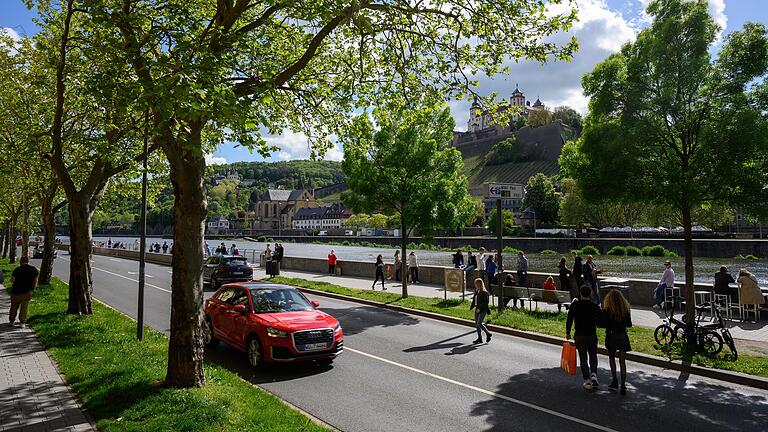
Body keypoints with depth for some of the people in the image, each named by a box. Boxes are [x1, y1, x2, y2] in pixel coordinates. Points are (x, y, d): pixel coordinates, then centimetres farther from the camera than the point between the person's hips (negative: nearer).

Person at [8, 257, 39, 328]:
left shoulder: (17, 269, -8)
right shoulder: (34, 269, 1)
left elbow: (12, 280, -11)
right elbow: (35, 281, 4)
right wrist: (32, 289, 14)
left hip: (16, 291, -1)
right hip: (27, 292, 1)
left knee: (14, 306, 14)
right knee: (24, 307, 7)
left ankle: (11, 321, 24)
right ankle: (22, 322, 7)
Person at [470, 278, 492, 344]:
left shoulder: (484, 292, -13)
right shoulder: (476, 291, 10)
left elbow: (485, 302, -17)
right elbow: (474, 300, 15)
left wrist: (479, 308, -21)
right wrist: (472, 306, 3)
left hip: (483, 310, -8)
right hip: (477, 310, 8)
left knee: (479, 324, -11)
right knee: (476, 324, 8)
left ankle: (488, 334, 10)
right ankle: (479, 338, 17)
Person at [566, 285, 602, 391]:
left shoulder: (574, 305, -7)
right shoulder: (595, 306, -6)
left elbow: (569, 319, -6)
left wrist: (568, 333, 5)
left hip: (579, 336, 0)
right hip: (592, 335, 1)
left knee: (583, 359, 8)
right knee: (593, 356, 19)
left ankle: (587, 380, 5)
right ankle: (593, 375, 1)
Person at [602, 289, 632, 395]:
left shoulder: (606, 311, -12)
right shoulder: (625, 309, -4)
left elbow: (603, 324, -11)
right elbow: (629, 324, 2)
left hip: (611, 336, -2)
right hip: (623, 336, 2)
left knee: (612, 358, 19)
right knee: (622, 361, 6)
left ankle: (614, 381, 18)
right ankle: (623, 385, 3)